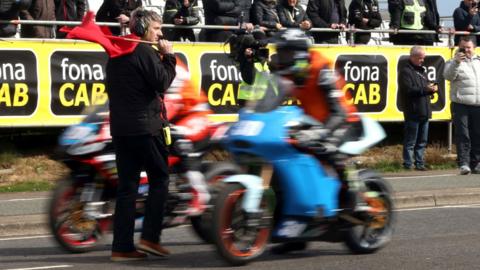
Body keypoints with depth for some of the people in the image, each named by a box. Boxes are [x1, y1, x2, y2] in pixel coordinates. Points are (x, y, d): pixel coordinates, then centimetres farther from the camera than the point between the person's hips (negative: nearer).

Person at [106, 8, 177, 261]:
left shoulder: (116, 53, 15)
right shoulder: (145, 51, -10)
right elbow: (162, 83, -15)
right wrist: (168, 57, -3)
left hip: (120, 127, 7)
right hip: (146, 126, -7)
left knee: (127, 186, 6)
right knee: (159, 179, 5)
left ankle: (122, 246, 2)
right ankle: (150, 237, -4)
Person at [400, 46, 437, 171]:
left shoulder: (422, 70, 20)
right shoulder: (406, 72, -7)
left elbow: (427, 87, 26)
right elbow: (408, 90, -18)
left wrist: (432, 88, 2)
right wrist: (425, 89, -22)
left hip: (424, 112, 8)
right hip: (413, 112, -8)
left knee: (422, 141, 11)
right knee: (410, 141, -5)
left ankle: (420, 163, 16)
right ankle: (408, 164, -2)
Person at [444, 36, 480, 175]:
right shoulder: (455, 62, 4)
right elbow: (448, 75, -14)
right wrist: (456, 62, -27)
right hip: (461, 105, -4)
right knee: (462, 136, -9)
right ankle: (463, 163, -11)